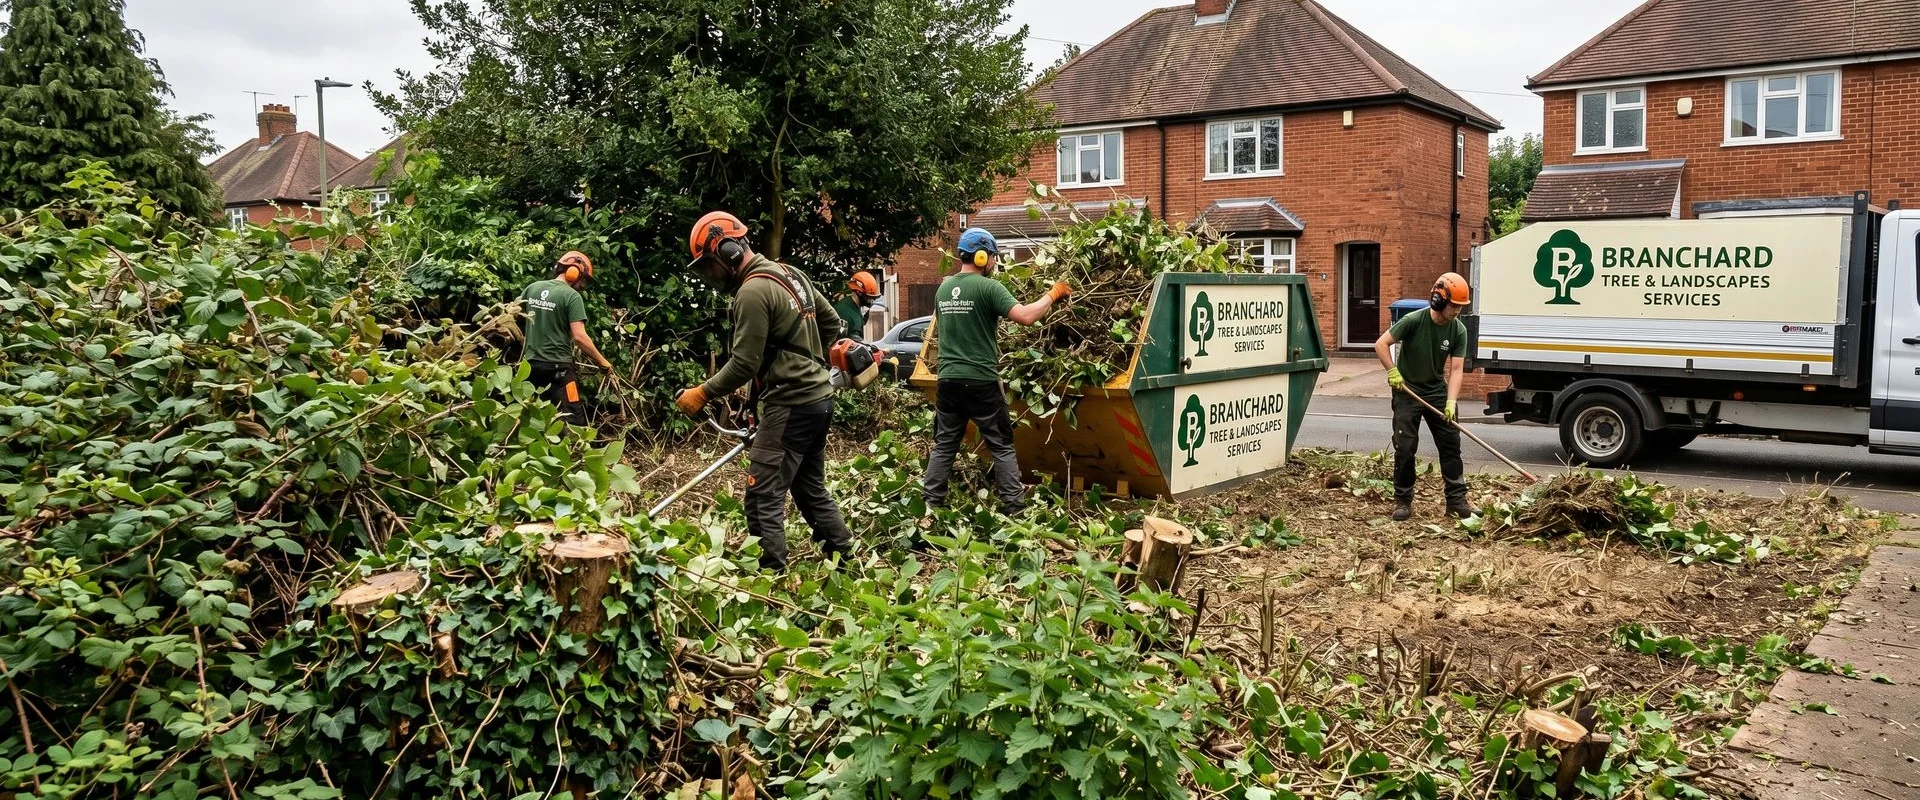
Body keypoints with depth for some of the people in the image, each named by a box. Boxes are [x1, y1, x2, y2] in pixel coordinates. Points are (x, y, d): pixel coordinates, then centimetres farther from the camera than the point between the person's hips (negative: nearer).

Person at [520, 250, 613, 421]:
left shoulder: (533, 288, 8)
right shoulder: (572, 296, -12)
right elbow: (580, 337, -18)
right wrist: (602, 362, -8)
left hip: (532, 364, 7)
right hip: (558, 367, -7)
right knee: (569, 420, -7)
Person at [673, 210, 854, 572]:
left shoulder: (753, 291, -16)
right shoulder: (791, 274, 12)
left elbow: (743, 364, -17)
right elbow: (831, 323, 19)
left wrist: (702, 394, -6)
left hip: (790, 405, -10)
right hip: (819, 396, 10)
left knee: (763, 497, -7)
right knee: (810, 488, 20)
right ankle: (843, 556, 27)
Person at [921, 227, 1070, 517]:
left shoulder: (943, 289, 10)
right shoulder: (988, 287, -10)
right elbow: (1026, 316, -18)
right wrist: (1052, 295, -5)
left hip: (948, 379, 5)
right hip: (980, 381, -5)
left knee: (944, 445, 13)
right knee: (1002, 446, 5)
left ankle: (931, 504, 13)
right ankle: (1014, 507, 5)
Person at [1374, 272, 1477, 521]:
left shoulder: (1459, 330, -9)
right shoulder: (1414, 321, -19)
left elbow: (1456, 369, -12)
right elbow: (1381, 344, -13)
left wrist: (1450, 402, -23)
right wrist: (1392, 371, -23)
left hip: (1437, 391, 4)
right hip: (1407, 391, -3)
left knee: (1451, 444, 2)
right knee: (1405, 448, -3)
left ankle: (1457, 501, 10)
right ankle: (1403, 502, 8)